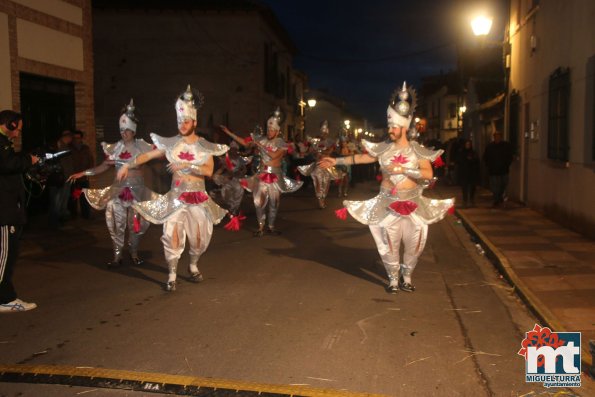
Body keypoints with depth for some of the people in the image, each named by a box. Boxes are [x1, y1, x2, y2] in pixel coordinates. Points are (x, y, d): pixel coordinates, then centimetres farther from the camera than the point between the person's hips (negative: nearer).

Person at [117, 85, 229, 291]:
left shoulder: (204, 146, 0)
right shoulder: (171, 143, 1)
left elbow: (209, 171, -12)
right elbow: (148, 155, 3)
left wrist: (186, 165, -21)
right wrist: (128, 165, -5)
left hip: (198, 197, 1)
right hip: (176, 195, 0)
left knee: (200, 235, 4)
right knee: (172, 233, -10)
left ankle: (193, 265, 30)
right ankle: (172, 275, -1)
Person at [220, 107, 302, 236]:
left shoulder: (281, 143, -6)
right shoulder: (261, 139, 2)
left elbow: (274, 155, -20)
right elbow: (244, 142, 2)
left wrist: (261, 146, -17)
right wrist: (228, 132, -3)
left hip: (275, 175, -2)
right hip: (262, 173, 2)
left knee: (274, 202, 6)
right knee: (259, 200, -1)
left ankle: (271, 226, 19)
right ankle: (261, 226, 9)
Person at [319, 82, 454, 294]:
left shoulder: (417, 150, -4)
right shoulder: (384, 148, 1)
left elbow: (428, 174, -14)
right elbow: (362, 157, 7)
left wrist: (404, 169, -22)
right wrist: (337, 161, 5)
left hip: (412, 202, 0)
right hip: (388, 202, 1)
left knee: (413, 242, 5)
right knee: (389, 242, 2)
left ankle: (406, 277, 25)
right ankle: (393, 279, 18)